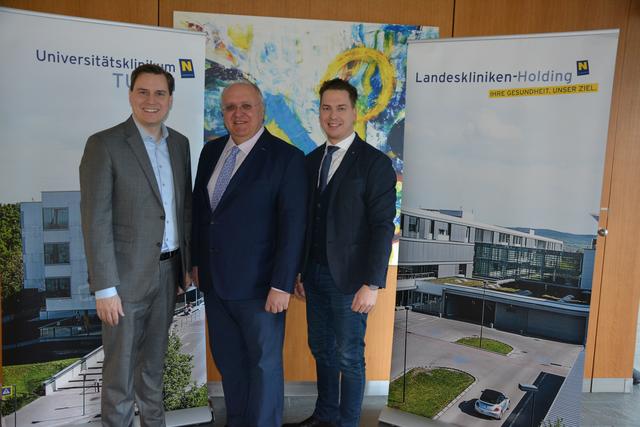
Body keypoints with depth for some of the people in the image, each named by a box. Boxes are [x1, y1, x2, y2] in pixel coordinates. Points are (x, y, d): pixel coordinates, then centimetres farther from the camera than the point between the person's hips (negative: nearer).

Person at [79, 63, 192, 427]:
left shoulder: (180, 143, 7)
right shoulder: (105, 144, -11)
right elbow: (96, 222, -13)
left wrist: (190, 261, 11)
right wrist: (105, 288, -15)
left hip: (169, 270, 5)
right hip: (128, 274, -5)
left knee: (154, 361, 20)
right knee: (121, 368, 8)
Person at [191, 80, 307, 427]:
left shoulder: (286, 157, -11)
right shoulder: (211, 151, 7)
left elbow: (293, 225, -15)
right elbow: (199, 209, 14)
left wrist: (282, 285, -17)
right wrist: (196, 261, 13)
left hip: (258, 285, -6)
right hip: (214, 281, 6)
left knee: (264, 364, 10)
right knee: (227, 360, 19)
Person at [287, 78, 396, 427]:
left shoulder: (375, 163, -10)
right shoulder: (311, 160, 8)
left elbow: (383, 227, -13)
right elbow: (306, 219, 10)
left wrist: (372, 284, -17)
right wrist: (297, 271, 9)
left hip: (348, 277, -6)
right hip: (314, 273, 6)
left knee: (349, 356, 8)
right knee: (321, 349, 19)